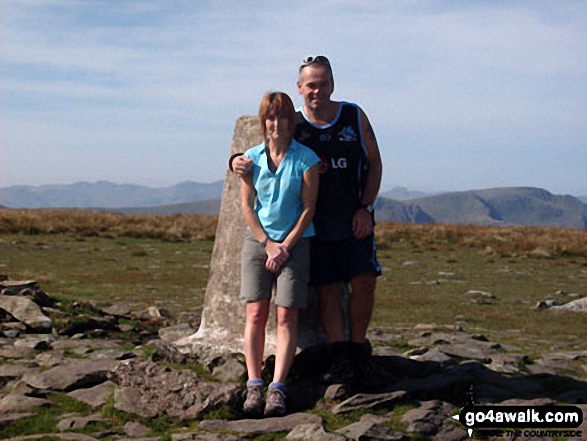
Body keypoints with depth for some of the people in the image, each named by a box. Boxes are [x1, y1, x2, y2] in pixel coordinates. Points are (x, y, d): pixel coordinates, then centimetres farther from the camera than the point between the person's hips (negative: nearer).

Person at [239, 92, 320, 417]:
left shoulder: (306, 158, -4)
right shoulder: (252, 157, 4)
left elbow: (308, 208, -4)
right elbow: (246, 206, 4)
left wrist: (285, 247, -8)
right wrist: (267, 243, -4)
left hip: (295, 242, -2)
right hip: (258, 239, 2)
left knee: (286, 316, -8)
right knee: (255, 312, -6)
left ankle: (277, 389, -12)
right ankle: (253, 386, -8)